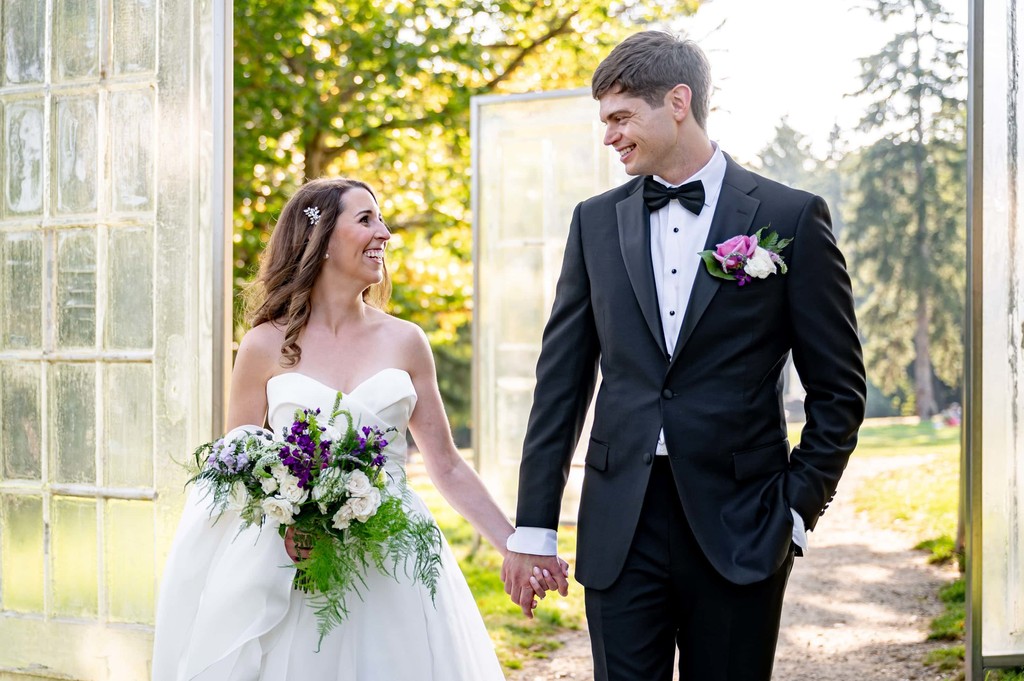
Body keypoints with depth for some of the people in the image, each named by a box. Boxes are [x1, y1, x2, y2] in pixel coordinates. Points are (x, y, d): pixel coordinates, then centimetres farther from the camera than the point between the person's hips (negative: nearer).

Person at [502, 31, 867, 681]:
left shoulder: (791, 217, -1)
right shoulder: (596, 221, 8)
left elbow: (838, 388, 1)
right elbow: (562, 379, 8)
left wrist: (797, 507, -4)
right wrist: (533, 526, 5)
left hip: (738, 525, -2)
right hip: (619, 526, 2)